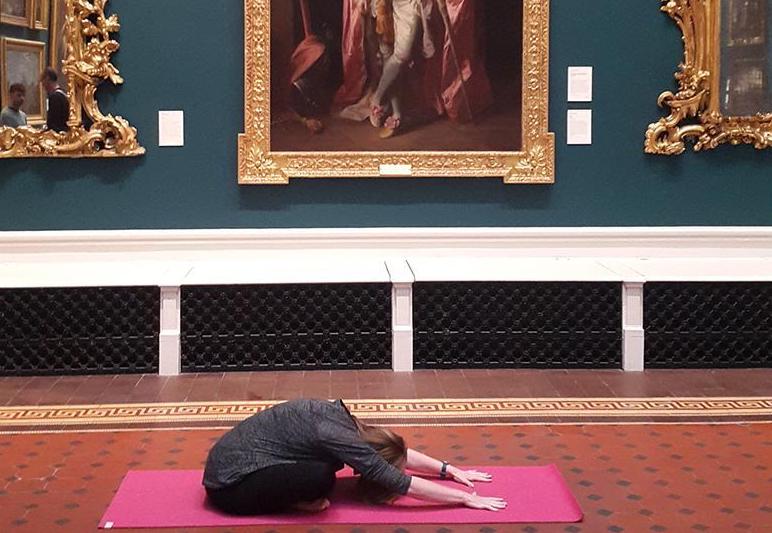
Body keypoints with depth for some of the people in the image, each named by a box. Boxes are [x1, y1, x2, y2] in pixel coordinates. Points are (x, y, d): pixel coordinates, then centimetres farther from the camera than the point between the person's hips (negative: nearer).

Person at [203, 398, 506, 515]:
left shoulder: (339, 416, 3)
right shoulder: (337, 436, -22)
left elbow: (397, 452, 14)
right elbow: (400, 482, -20)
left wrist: (450, 470, 14)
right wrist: (466, 497, -14)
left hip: (233, 459, 9)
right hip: (232, 484, -9)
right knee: (320, 477, -28)